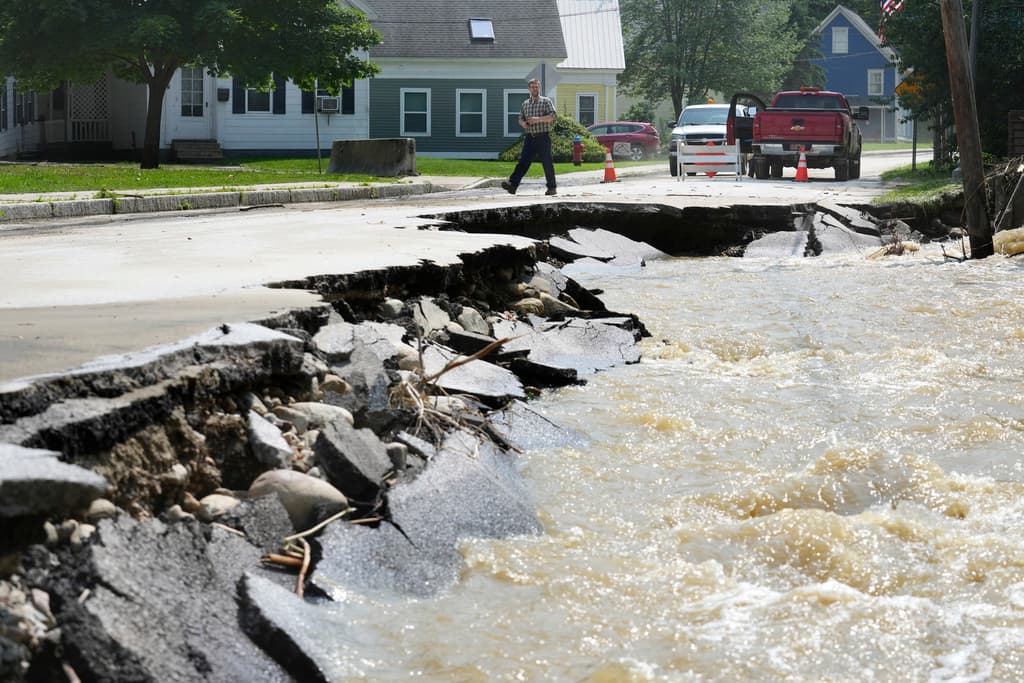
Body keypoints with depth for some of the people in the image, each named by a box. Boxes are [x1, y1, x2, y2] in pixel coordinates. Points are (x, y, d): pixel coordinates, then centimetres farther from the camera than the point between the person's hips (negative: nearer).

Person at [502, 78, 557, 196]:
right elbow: (520, 118, 23)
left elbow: (552, 116, -9)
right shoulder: (525, 103, 17)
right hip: (530, 137, 4)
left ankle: (551, 187, 8)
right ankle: (512, 184, -16)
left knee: (547, 163, 0)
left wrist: (538, 119, -19)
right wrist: (522, 123, -1)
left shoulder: (546, 101, 2)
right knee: (523, 161, -5)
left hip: (543, 137, -4)